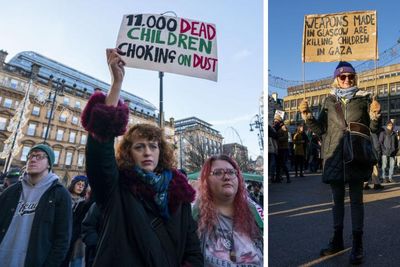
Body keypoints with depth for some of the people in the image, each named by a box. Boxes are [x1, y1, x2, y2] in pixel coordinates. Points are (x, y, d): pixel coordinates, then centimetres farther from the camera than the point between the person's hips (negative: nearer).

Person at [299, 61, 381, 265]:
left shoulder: (364, 98, 3)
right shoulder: (330, 100, 8)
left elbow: (373, 128, 2)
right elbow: (320, 129, 5)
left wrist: (375, 115, -17)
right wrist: (307, 115, -9)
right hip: (334, 157, 2)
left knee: (356, 200, 5)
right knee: (337, 199, 12)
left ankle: (357, 244, 14)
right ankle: (337, 240, 25)